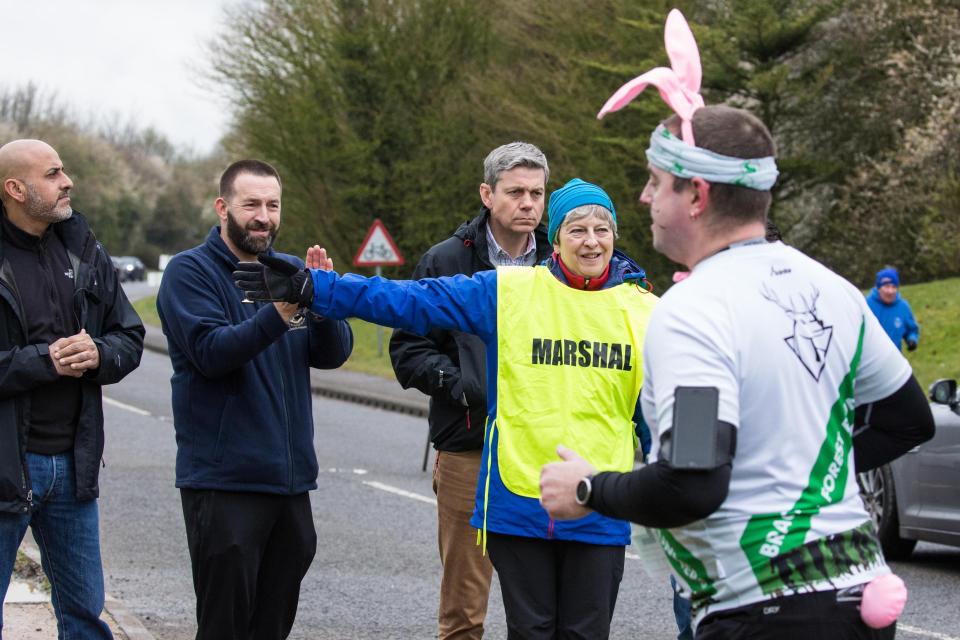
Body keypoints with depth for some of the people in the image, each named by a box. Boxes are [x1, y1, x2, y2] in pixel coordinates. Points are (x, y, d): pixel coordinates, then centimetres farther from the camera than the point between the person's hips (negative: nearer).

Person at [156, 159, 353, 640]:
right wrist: (276, 316, -34)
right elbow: (210, 352, -19)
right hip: (224, 482, -6)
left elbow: (335, 353, 3)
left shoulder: (291, 271, 12)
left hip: (290, 478, 6)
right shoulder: (190, 272, -4)